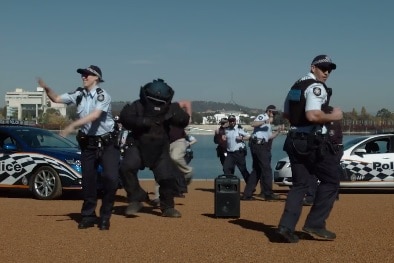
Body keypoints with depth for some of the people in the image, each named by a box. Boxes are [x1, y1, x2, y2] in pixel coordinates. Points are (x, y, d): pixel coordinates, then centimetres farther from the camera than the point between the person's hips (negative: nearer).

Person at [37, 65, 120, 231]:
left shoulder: (102, 95, -13)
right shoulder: (79, 94, 5)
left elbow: (94, 115, -28)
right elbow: (57, 99, 11)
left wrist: (73, 125, -35)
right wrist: (46, 88, -8)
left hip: (107, 143, -5)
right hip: (88, 143, 5)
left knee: (111, 178, -12)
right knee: (88, 180, 8)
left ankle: (105, 217, 4)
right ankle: (88, 216, 20)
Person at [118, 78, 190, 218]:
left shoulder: (170, 108, -1)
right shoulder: (138, 106, -10)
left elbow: (184, 121, -6)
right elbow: (124, 117, -21)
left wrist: (174, 116, -27)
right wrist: (142, 122, -33)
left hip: (160, 150, 2)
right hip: (138, 146, -2)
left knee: (167, 177, -3)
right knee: (127, 168, -25)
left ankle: (168, 207, 20)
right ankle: (135, 199, -9)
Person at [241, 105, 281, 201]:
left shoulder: (268, 124, 27)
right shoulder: (263, 116, -4)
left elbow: (270, 136, 21)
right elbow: (253, 124, -22)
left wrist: (278, 130, 11)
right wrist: (265, 121, -32)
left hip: (262, 147, 10)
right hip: (258, 145, -10)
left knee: (257, 170, 10)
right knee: (266, 169, -7)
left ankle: (247, 194, 11)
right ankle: (268, 194, -3)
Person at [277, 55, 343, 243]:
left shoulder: (296, 86, 16)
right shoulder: (316, 87, -13)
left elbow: (286, 114, 23)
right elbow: (313, 115, -26)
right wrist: (333, 116, -13)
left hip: (294, 141, 9)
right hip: (313, 143, -9)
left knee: (300, 184, 12)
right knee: (331, 180, 5)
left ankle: (286, 227, 1)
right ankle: (315, 224, 3)